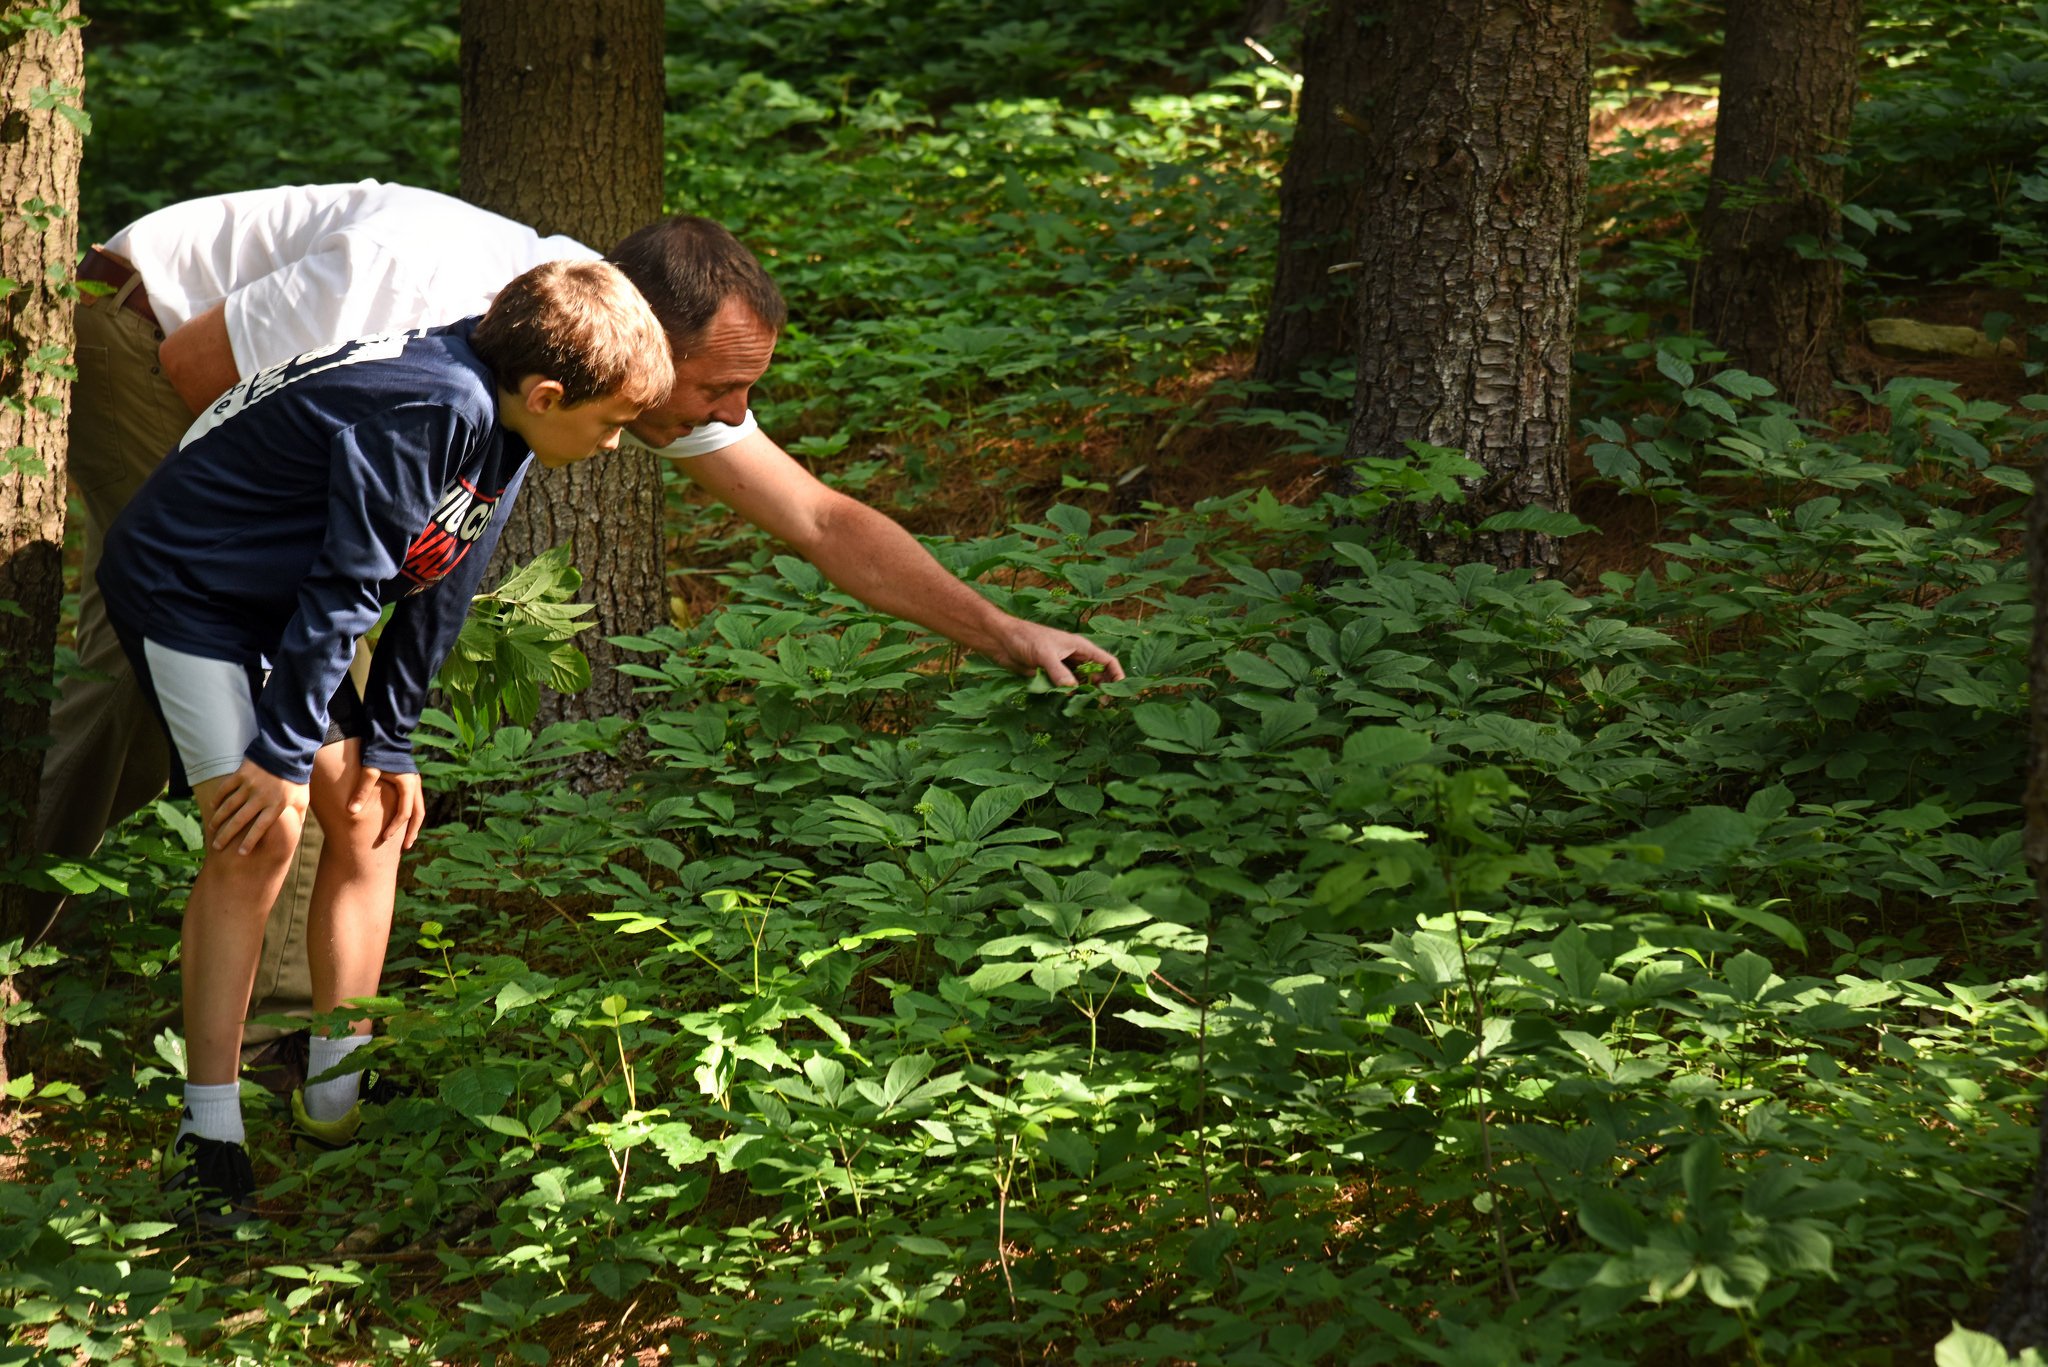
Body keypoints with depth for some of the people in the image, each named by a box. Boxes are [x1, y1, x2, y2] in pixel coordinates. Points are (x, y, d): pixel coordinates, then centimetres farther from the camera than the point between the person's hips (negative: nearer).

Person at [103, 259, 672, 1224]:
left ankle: (337, 1102, 16)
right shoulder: (433, 410, -31)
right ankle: (208, 1138, -11)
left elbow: (437, 590, 7)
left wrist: (388, 744, 10)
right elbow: (347, 585, -28)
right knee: (259, 839, -17)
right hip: (183, 590, -10)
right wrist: (283, 755, -22)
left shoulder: (500, 426, -2)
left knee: (369, 818, 7)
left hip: (280, 604, 10)